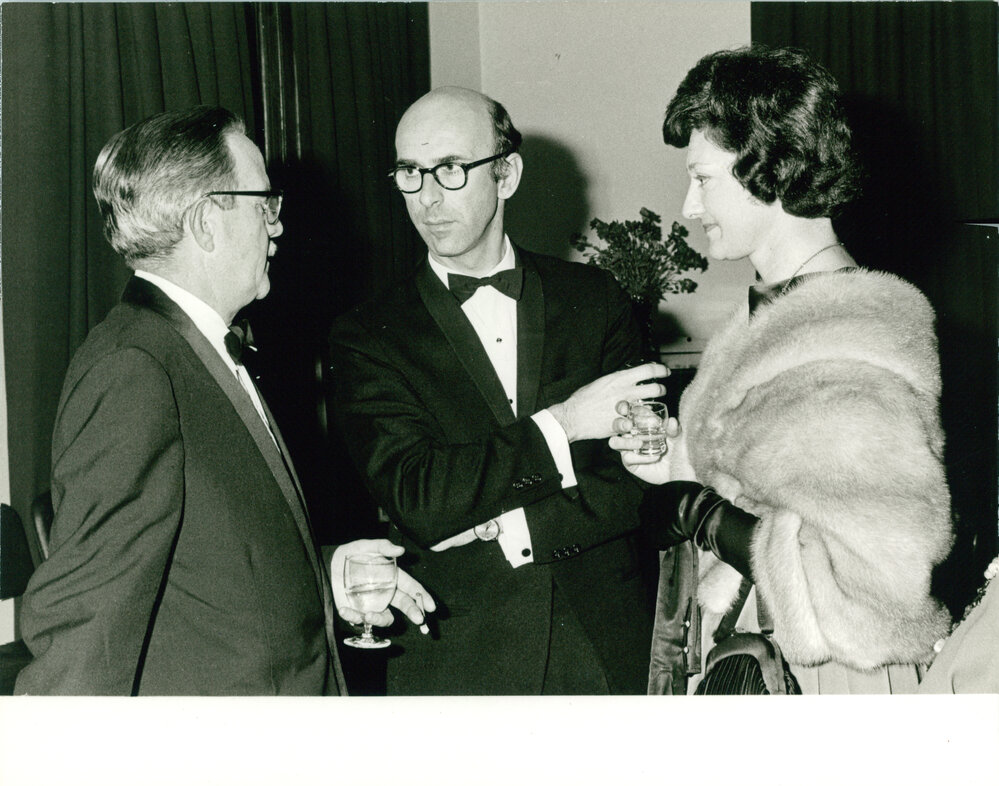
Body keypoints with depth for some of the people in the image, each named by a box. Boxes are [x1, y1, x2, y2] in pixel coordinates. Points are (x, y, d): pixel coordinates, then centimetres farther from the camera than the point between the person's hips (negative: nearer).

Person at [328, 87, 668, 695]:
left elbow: (643, 481, -1)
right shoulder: (368, 336, 0)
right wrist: (561, 423, -16)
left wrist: (508, 530, -12)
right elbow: (414, 500, -13)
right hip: (459, 661, -1)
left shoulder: (596, 298, 5)